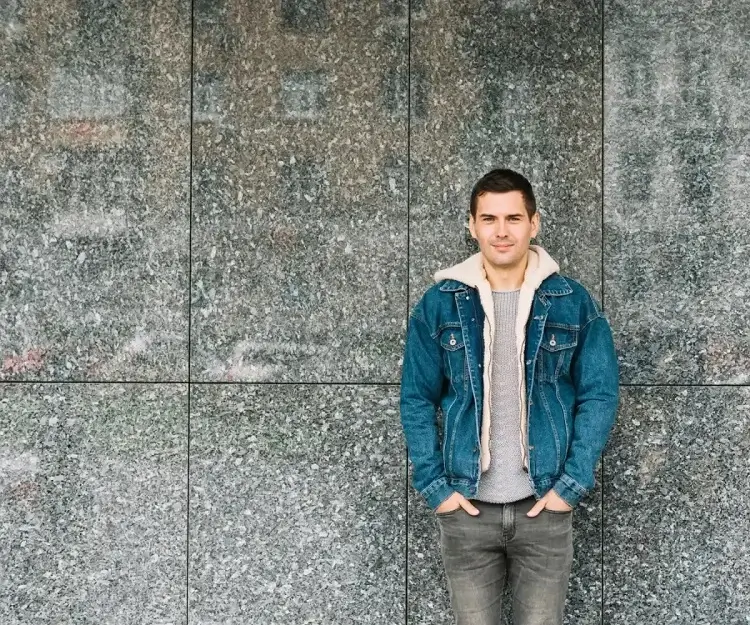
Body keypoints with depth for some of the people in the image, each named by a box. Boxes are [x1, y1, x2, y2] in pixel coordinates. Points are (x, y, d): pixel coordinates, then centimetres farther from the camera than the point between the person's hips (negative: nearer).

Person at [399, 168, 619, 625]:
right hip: (465, 508, 1)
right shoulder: (439, 303, 1)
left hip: (545, 506, 0)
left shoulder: (574, 303, 0)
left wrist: (572, 484, -7)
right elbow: (417, 400, 3)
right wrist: (435, 486, -5)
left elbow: (600, 395, 0)